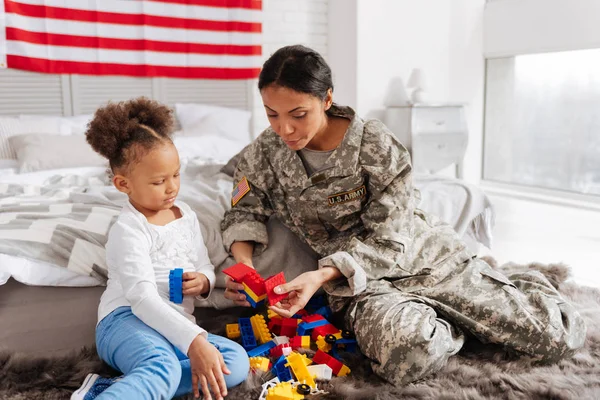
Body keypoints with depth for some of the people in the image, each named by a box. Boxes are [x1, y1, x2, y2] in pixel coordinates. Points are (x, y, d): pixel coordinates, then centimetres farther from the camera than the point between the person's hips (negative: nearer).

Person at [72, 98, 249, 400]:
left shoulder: (186, 214, 13)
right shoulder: (129, 230, -10)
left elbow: (205, 266, 23)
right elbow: (143, 298, -21)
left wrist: (203, 281, -4)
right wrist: (195, 343, -31)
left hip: (176, 328, 8)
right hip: (127, 320, -7)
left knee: (237, 361, -19)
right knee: (163, 369, -38)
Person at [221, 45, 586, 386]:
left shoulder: (374, 142, -16)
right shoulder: (264, 154, -5)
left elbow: (387, 241, -15)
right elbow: (244, 212, 8)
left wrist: (322, 276, -29)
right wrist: (244, 264, -13)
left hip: (424, 255, -1)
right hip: (360, 280, 2)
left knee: (560, 336, -8)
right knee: (410, 353, -35)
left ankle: (522, 288, 28)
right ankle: (447, 322, 3)